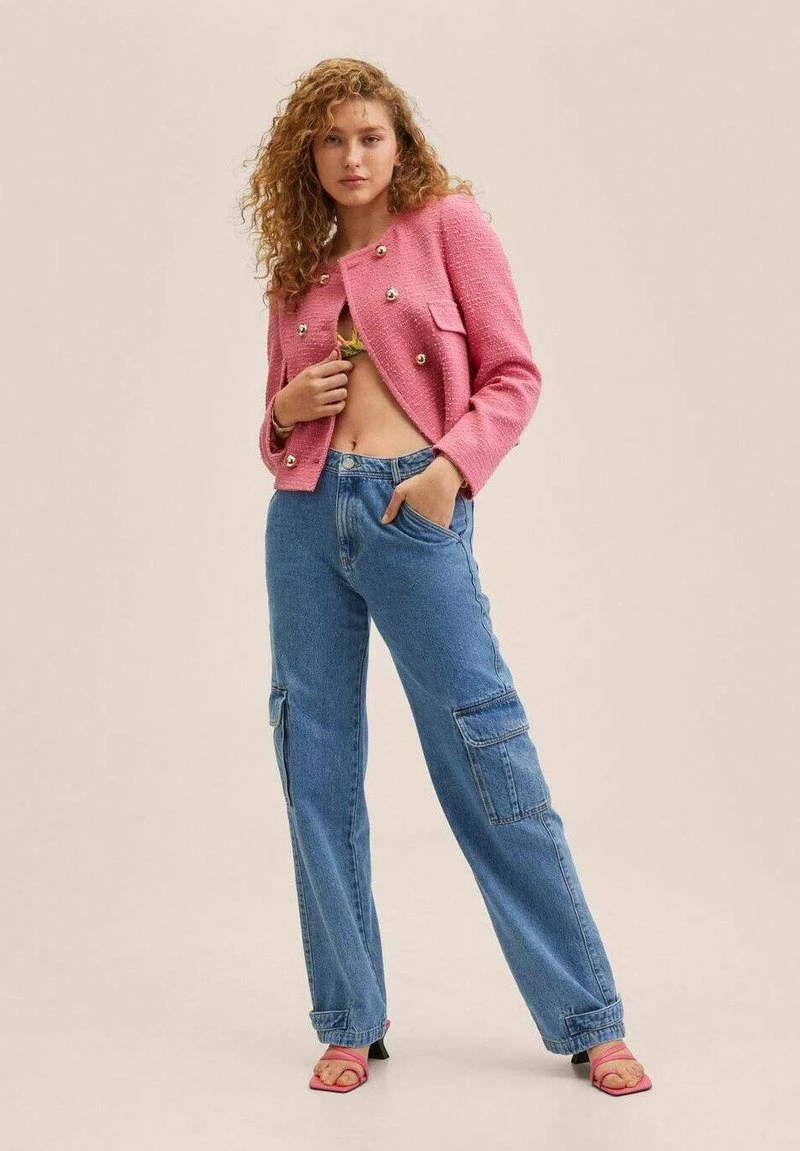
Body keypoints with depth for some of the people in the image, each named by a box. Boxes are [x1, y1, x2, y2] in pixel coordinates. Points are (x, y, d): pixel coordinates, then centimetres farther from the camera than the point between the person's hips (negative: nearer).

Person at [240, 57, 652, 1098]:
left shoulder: (449, 223, 5)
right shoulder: (299, 269, 16)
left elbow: (513, 372, 0)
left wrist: (455, 465, -15)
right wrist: (285, 413, 0)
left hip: (414, 511, -5)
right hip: (305, 515, 5)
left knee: (487, 758, -6)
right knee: (319, 768, 5)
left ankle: (589, 1020, 7)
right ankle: (351, 1021, 18)